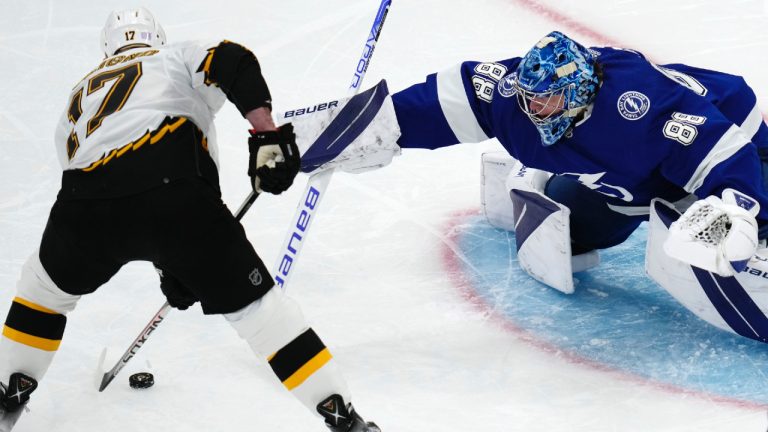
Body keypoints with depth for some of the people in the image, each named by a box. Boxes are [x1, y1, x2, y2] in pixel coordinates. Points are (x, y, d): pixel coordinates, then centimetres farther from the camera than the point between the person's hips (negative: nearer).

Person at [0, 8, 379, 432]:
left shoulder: (79, 97, 39)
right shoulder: (179, 58, 28)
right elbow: (233, 63, 4)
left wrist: (167, 265, 40)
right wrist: (267, 135, -2)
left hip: (86, 205, 3)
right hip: (173, 189, -3)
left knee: (45, 284, 34)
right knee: (253, 303, 11)